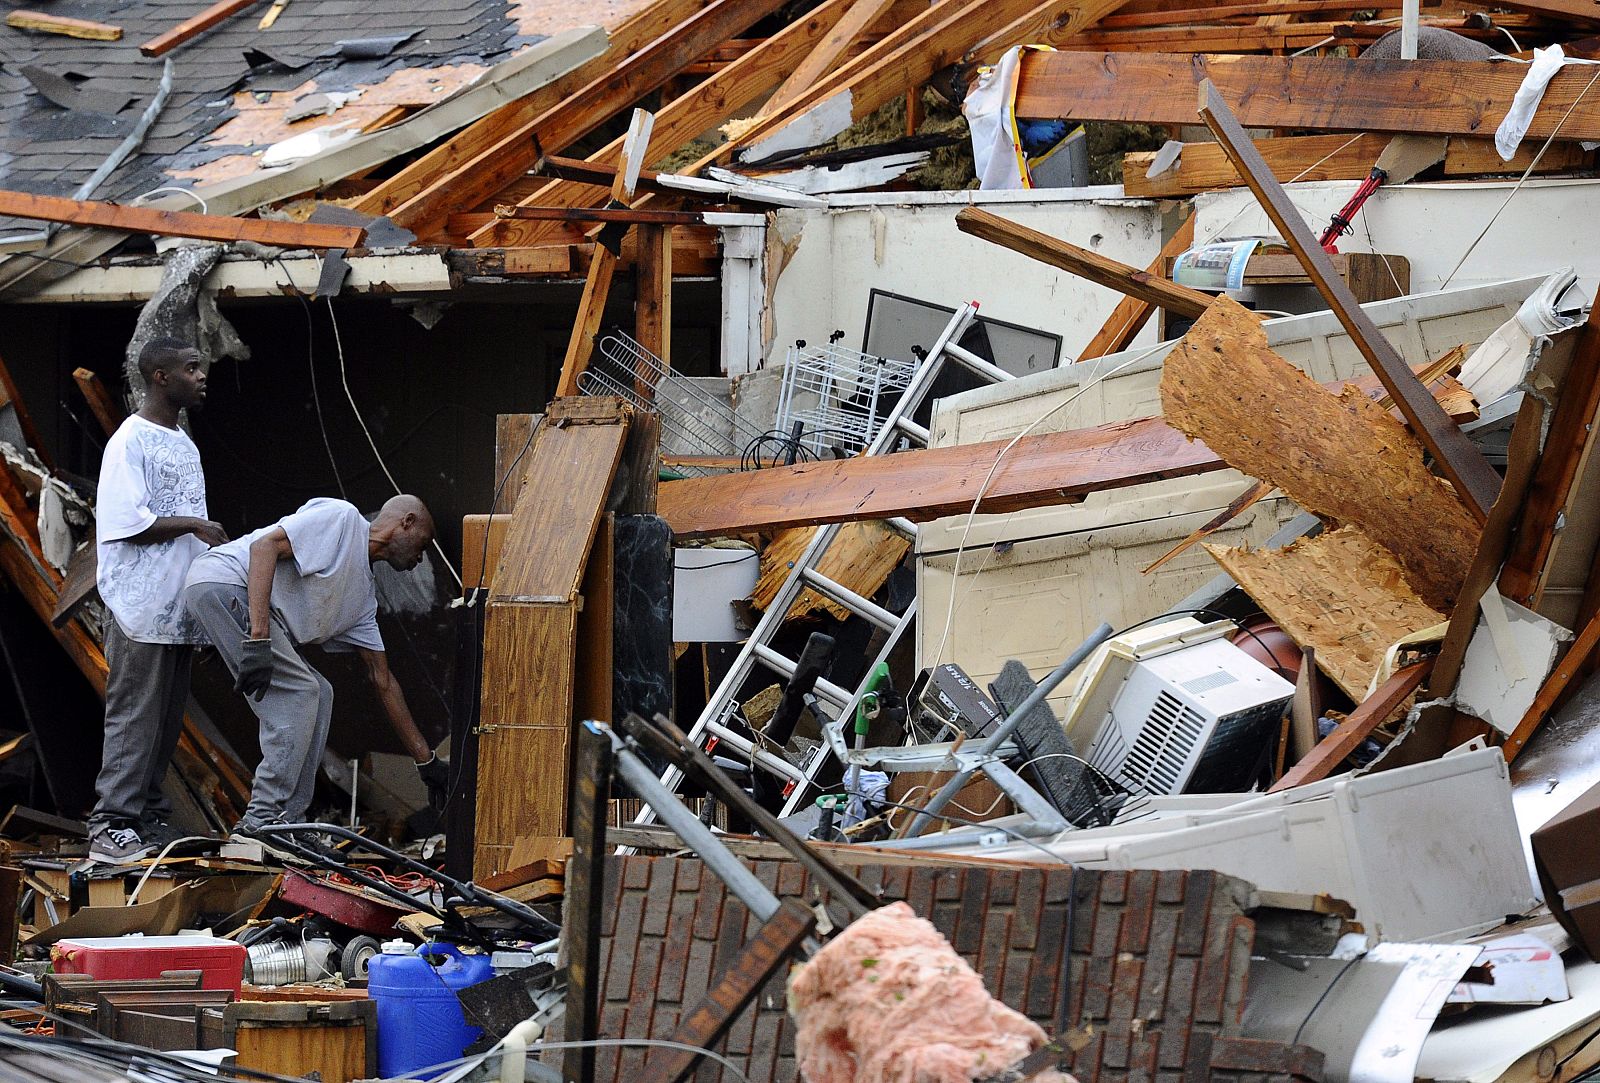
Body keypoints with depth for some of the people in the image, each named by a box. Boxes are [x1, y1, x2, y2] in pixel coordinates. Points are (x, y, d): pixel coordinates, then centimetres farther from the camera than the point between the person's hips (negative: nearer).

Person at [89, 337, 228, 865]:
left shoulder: (184, 444, 18)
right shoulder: (131, 441, -10)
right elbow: (127, 524, -17)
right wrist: (193, 524, -15)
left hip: (179, 610, 9)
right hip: (141, 609, -9)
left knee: (166, 722, 10)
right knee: (135, 719, -10)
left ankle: (149, 818, 15)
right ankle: (112, 828, -9)